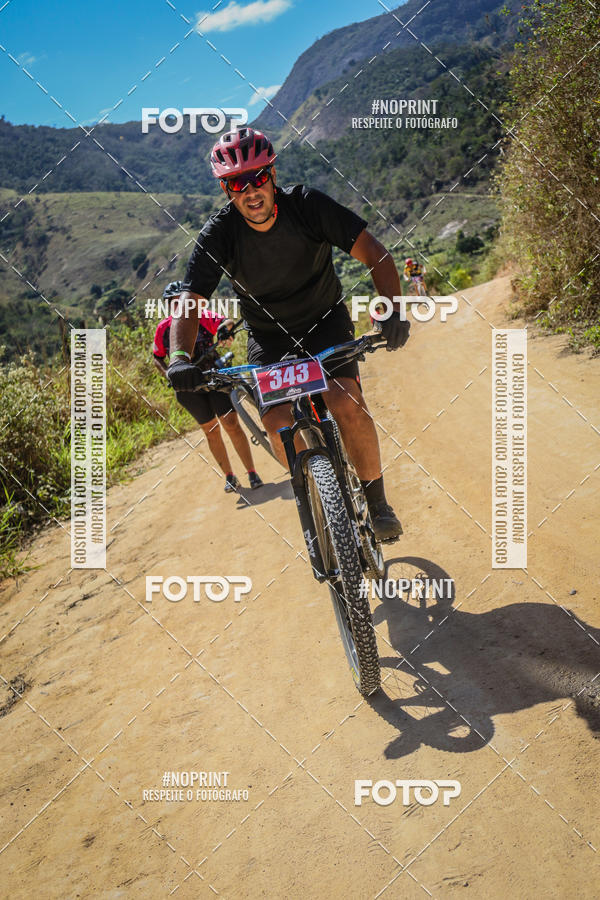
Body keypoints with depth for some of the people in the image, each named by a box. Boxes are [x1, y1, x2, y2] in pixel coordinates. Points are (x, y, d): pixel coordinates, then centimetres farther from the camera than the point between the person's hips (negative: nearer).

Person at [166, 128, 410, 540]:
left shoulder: (307, 204, -21)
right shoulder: (218, 234, -19)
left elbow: (374, 253, -23)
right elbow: (189, 302, -22)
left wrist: (394, 308, -40)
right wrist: (182, 357, -41)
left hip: (326, 322, -1)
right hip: (269, 338, 1)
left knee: (347, 405, -23)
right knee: (278, 422, -18)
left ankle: (377, 500, -2)